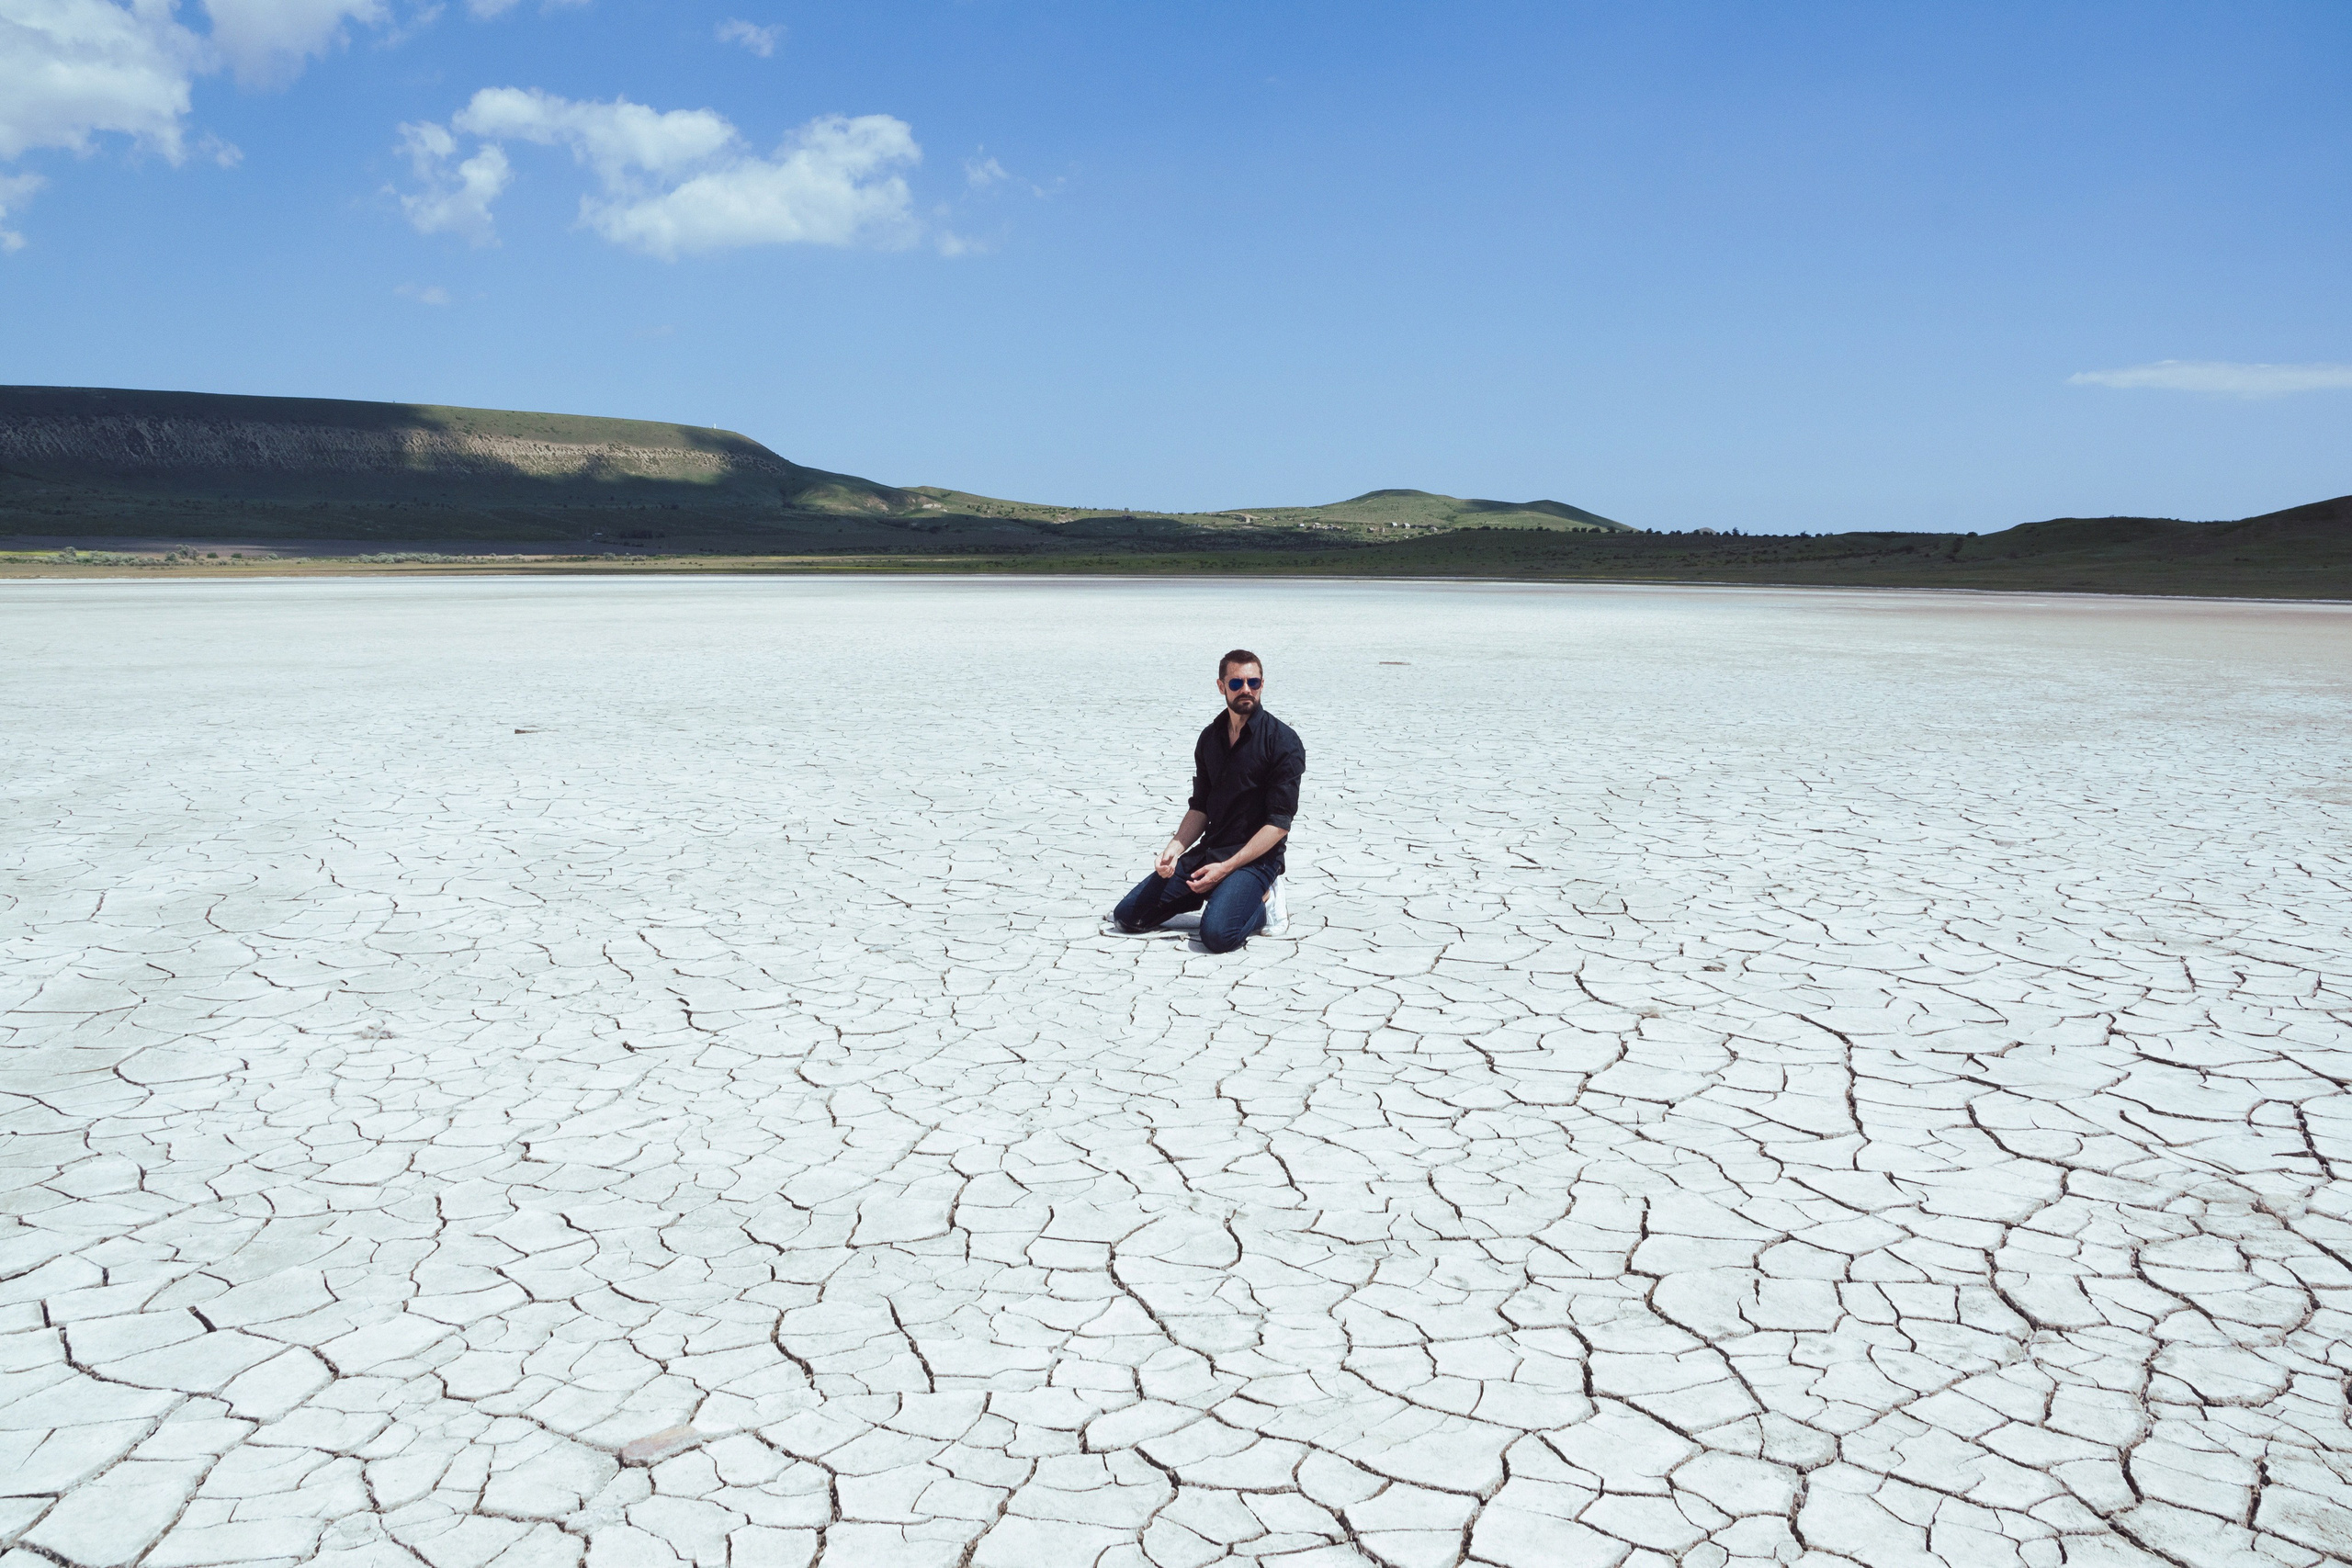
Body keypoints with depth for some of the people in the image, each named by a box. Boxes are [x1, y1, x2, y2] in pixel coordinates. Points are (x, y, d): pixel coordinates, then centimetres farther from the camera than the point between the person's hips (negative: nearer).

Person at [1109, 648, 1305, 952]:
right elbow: (1200, 807, 14)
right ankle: (1213, 893, 17)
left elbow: (1280, 822, -14)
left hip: (1254, 857, -6)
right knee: (1127, 915, -2)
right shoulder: (1210, 738, 10)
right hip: (1208, 850, 6)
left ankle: (1261, 900, 3)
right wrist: (1175, 847, -7)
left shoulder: (1283, 742, -10)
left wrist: (1226, 868, -19)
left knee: (1217, 934, -30)